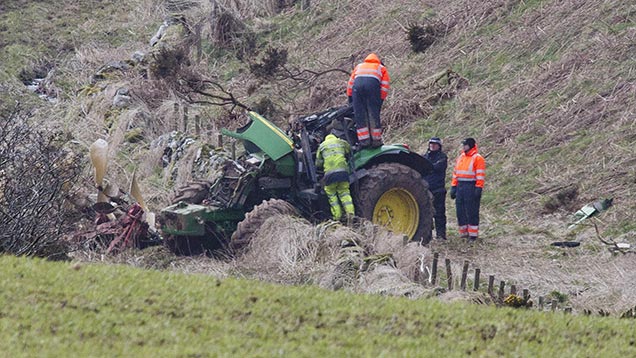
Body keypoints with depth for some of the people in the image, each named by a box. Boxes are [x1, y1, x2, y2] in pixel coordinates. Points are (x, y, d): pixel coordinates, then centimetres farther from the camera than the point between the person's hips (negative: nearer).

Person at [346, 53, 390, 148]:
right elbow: (385, 86, 17)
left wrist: (350, 98, 31)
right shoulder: (382, 68, 31)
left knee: (359, 115, 3)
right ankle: (376, 140, 1)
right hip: (373, 83, -2)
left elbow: (350, 82, 30)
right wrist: (381, 100, 16)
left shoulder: (359, 66, 39)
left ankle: (364, 140, -2)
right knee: (374, 114, 2)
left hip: (358, 84, 2)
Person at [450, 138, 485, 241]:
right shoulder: (460, 157, 17)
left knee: (471, 211, -5)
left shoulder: (477, 158, -5)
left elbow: (480, 175, -10)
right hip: (460, 187, 7)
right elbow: (455, 173, 20)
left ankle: (473, 234, -1)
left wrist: (478, 189, -16)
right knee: (460, 211, 6)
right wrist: (453, 187, 13)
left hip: (471, 187, -7)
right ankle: (463, 233, 13)